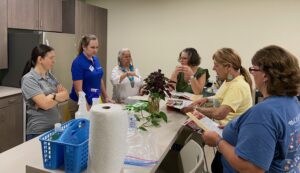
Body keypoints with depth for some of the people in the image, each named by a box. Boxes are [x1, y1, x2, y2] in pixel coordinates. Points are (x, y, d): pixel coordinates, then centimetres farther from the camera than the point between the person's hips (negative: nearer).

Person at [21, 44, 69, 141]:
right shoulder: (29, 79, -13)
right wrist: (59, 96, -6)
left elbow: (66, 94, 2)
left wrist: (52, 96, -15)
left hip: (55, 127, 6)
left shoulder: (49, 76, 8)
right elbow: (45, 104, -22)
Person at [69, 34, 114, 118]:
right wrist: (87, 107, -23)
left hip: (95, 101, 7)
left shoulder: (95, 59, 5)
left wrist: (106, 97, 13)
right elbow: (78, 89, -19)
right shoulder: (78, 63, -16)